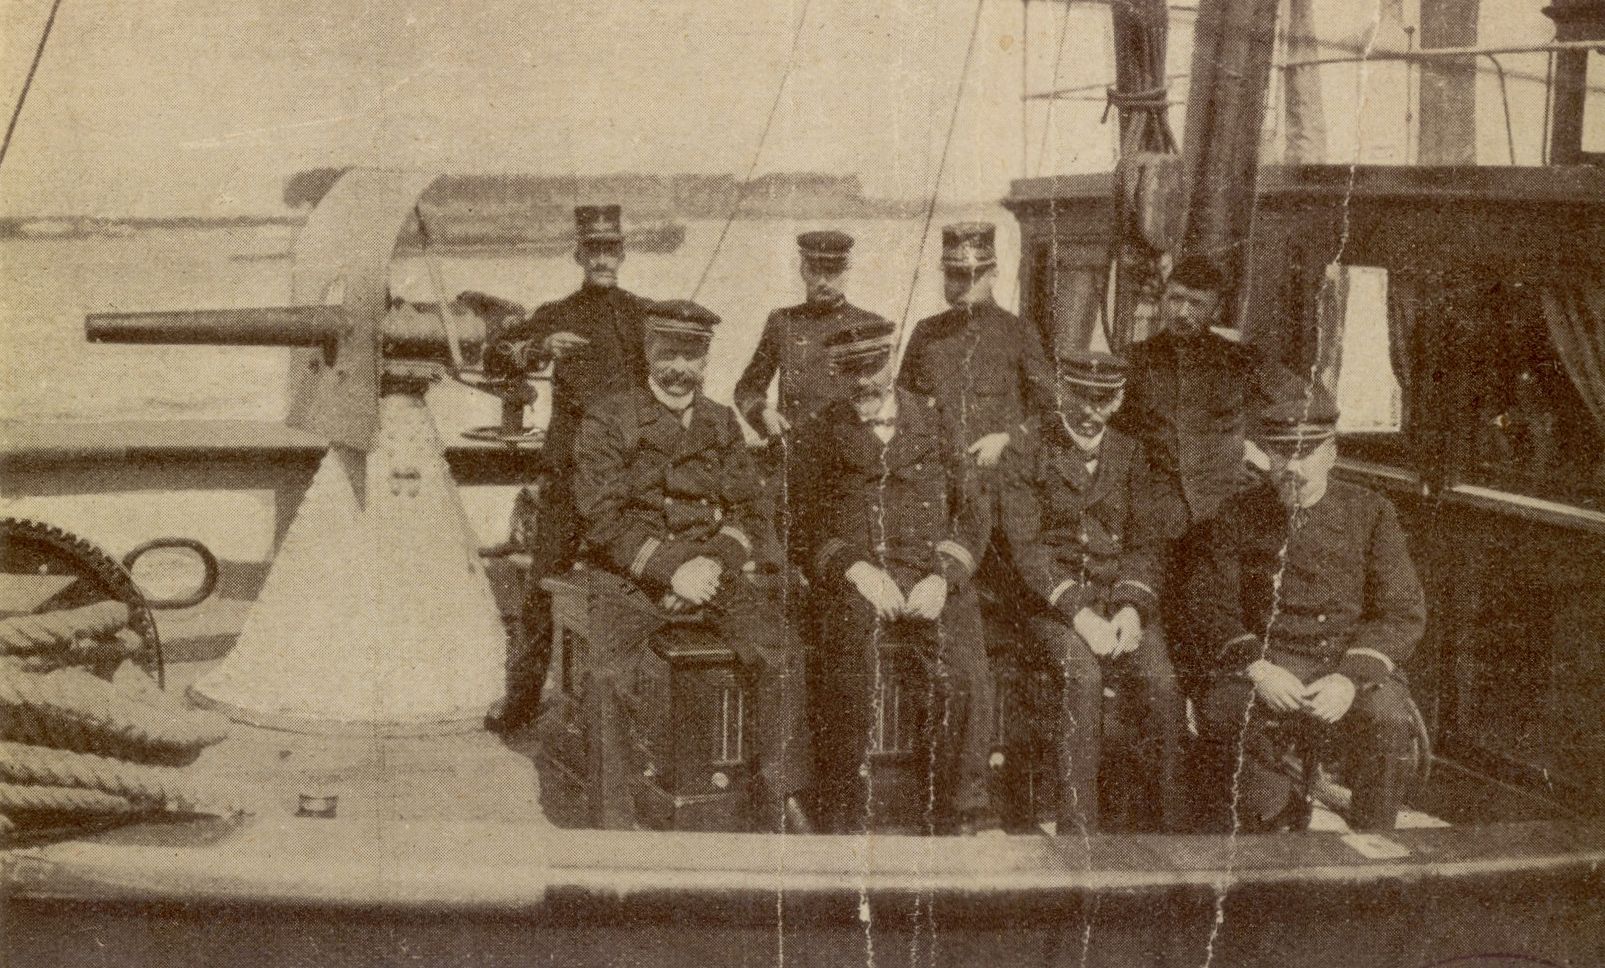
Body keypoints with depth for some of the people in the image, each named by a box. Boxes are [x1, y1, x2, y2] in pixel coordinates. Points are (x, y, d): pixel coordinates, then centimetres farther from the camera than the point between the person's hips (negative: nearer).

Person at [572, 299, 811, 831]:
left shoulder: (721, 423, 15)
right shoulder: (609, 419, 1)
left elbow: (745, 510, 13)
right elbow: (602, 519, -7)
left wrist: (715, 562, -7)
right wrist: (669, 568, -18)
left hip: (711, 569, 3)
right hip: (633, 574, -3)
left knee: (782, 653, -20)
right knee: (611, 672, -30)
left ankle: (782, 796, -11)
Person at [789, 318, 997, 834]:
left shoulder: (937, 427, 18)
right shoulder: (818, 436, 14)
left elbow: (970, 516, 14)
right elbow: (802, 530, 9)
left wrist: (942, 577, -5)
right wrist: (856, 568, -10)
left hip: (930, 582, 1)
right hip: (849, 581, -1)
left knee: (964, 664, -29)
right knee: (851, 651, -33)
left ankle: (962, 812, -19)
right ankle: (849, 819, -24)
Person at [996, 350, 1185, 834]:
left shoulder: (1131, 456, 12)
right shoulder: (1026, 455, 2)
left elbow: (1144, 543, 8)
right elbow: (1026, 548, -7)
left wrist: (1131, 608, -12)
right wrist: (1079, 613, -19)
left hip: (1121, 598, 2)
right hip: (1053, 600, -2)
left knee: (1161, 683, -25)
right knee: (1083, 674, -32)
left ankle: (1175, 824, -15)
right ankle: (1078, 829, -27)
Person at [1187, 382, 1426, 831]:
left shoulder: (1370, 512, 5)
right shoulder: (1238, 516, 7)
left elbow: (1403, 611, 1)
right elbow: (1211, 604, 2)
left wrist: (1351, 679, -16)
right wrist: (1258, 670, -16)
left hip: (1353, 662, 0)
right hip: (1267, 659, 0)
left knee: (1388, 720, -32)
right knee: (1224, 714, -31)